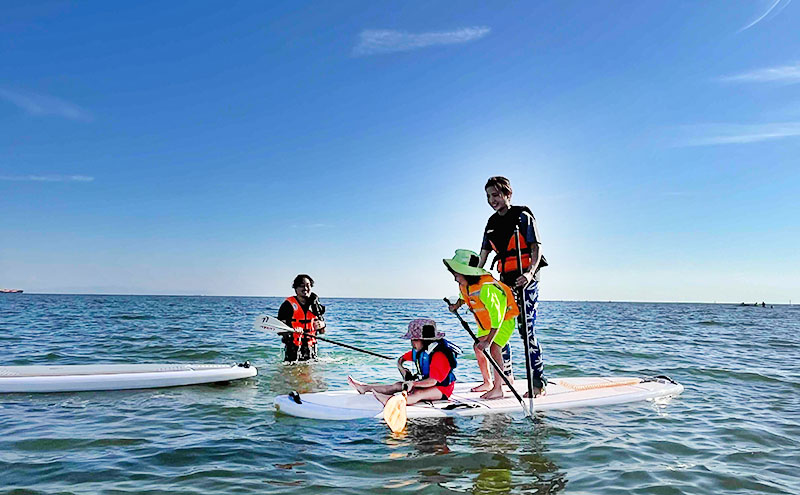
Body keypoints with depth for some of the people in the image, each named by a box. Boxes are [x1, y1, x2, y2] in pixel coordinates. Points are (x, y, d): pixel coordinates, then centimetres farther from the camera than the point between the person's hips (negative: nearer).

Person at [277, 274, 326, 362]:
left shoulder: (315, 305, 9)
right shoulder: (288, 305, -6)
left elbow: (322, 332, 13)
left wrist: (322, 325, -10)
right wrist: (293, 330, -31)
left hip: (311, 346, 4)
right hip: (293, 347, -4)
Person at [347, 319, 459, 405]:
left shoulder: (439, 356, -26)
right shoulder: (418, 351, 3)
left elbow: (432, 381, -36)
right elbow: (401, 360, 16)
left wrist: (413, 383, -42)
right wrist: (403, 371, -3)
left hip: (442, 389, -9)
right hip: (426, 383, 9)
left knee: (418, 393, -36)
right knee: (398, 385, -3)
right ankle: (365, 387, -6)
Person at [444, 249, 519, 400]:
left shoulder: (485, 288, -38)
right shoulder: (463, 283, -11)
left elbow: (497, 315, -36)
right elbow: (464, 296, 16)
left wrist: (489, 339, -35)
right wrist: (458, 304, -3)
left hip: (505, 318, -9)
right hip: (486, 321, 9)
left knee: (494, 348, -22)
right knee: (478, 347, 7)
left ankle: (498, 389, -16)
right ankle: (487, 382, 23)